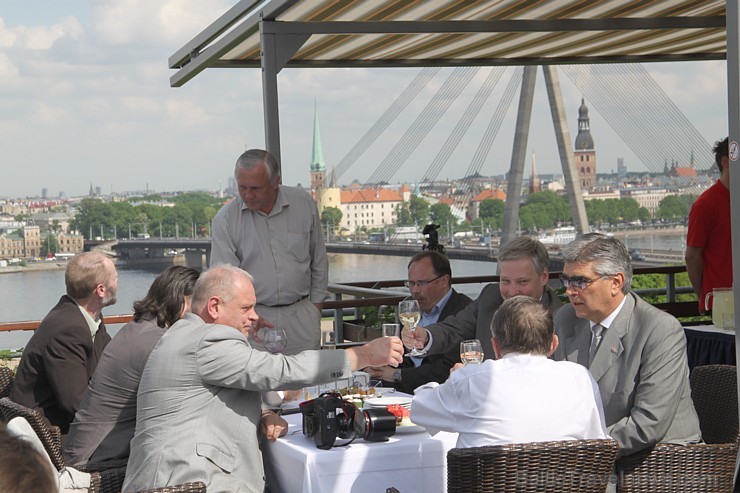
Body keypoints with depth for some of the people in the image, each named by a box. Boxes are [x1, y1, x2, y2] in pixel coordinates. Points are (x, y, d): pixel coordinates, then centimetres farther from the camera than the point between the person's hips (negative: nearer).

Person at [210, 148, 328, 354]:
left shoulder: (304, 204, 0)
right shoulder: (226, 219, -5)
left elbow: (318, 260, 12)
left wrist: (316, 305, 13)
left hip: (300, 314, 2)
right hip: (254, 315, -2)